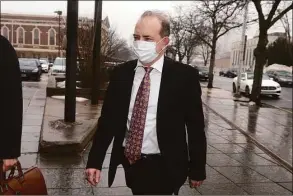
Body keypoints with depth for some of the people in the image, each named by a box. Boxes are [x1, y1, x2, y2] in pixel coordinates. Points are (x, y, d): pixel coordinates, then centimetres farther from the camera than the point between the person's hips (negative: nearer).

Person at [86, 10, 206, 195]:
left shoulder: (185, 75, -10)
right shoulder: (121, 73, -1)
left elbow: (195, 126, -5)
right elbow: (108, 119, 1)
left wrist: (197, 169, 1)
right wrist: (95, 161, -3)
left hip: (164, 168, -3)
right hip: (129, 162, 4)